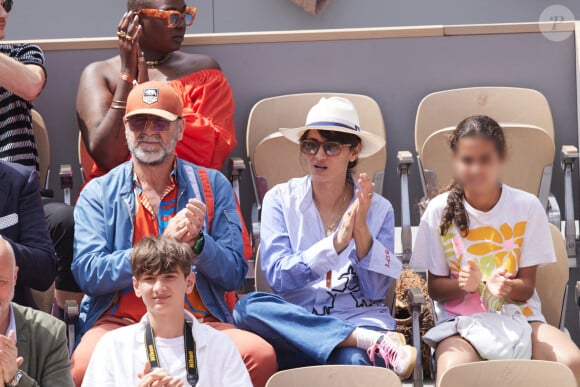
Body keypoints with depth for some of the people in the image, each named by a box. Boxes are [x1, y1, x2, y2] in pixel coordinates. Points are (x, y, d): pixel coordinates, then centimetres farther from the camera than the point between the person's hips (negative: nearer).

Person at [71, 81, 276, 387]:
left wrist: (197, 242, -13)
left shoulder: (212, 186, 13)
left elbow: (234, 275, 8)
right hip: (118, 322, -2)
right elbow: (88, 273, -4)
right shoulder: (98, 193, 10)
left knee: (261, 356, -29)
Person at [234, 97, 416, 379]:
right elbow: (278, 277, -5)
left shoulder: (378, 209, 10)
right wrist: (335, 243, -18)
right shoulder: (281, 199, 8)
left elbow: (376, 291, 1)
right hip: (294, 323, 4)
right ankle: (375, 341, -33)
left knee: (354, 361, -44)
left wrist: (361, 228, -13)